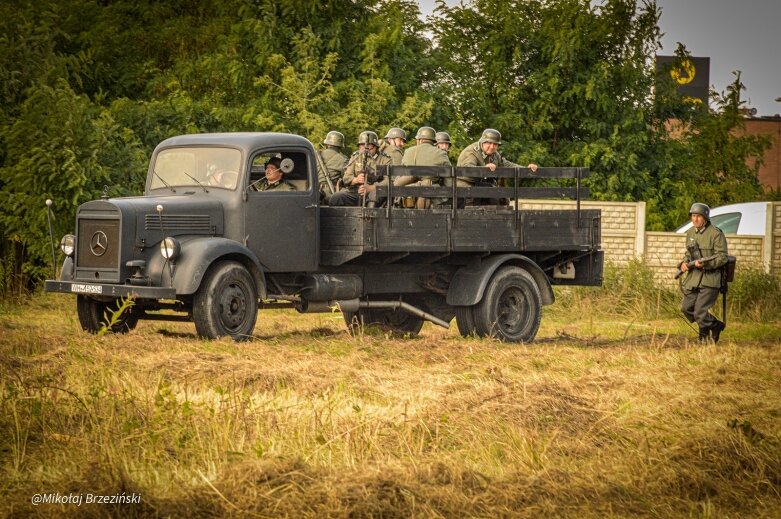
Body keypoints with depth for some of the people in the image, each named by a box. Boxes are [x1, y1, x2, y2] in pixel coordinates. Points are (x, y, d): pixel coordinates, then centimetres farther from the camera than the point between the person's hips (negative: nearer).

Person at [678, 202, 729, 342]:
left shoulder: (716, 234, -12)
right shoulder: (690, 233, 11)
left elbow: (722, 257, -14)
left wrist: (704, 263, -27)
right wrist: (684, 263, 1)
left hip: (709, 278, -7)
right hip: (693, 277, 7)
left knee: (700, 312, -11)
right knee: (686, 308, 7)